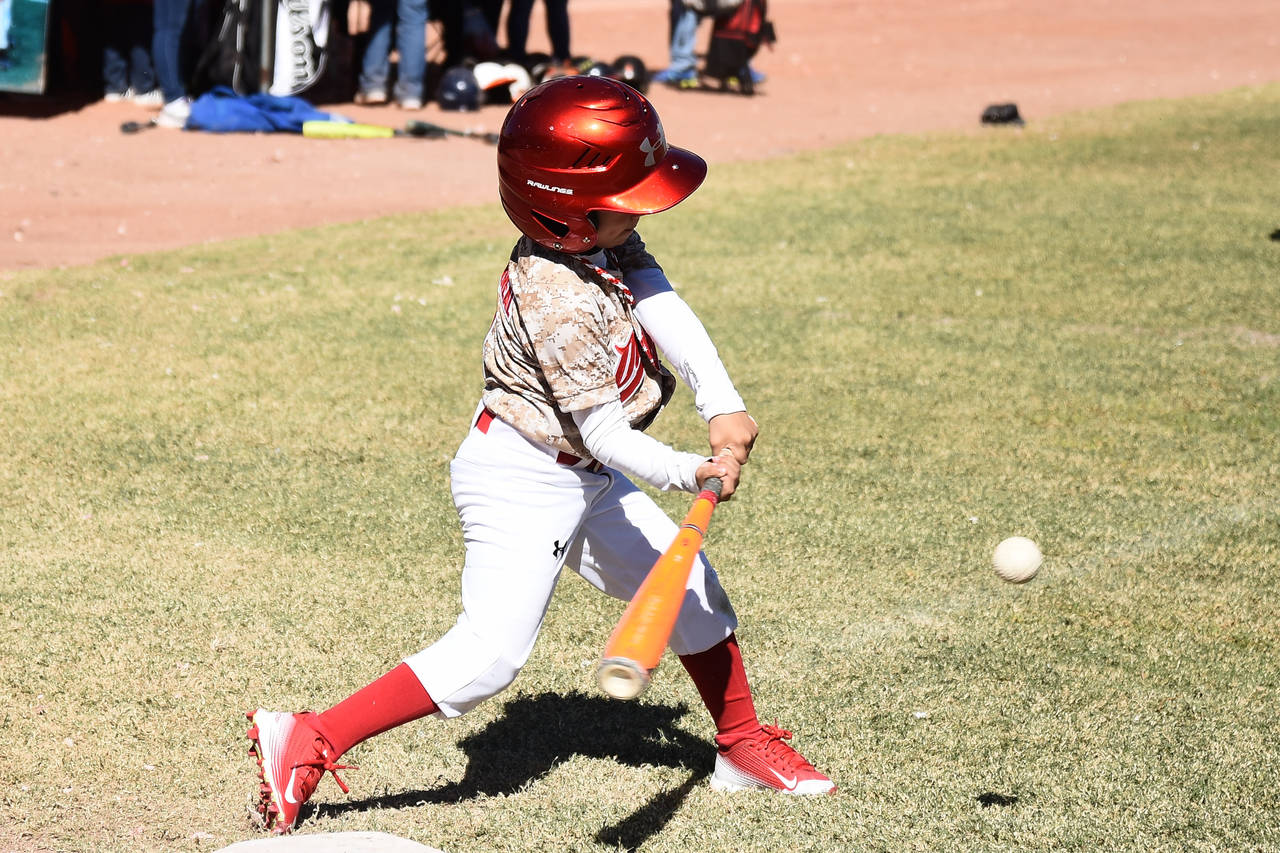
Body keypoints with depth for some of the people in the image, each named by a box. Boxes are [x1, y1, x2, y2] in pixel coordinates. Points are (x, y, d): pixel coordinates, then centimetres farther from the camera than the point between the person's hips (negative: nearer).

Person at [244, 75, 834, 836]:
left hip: (584, 479, 10)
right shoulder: (559, 306, -29)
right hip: (522, 483, -10)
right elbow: (605, 434, -25)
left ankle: (744, 745, 36)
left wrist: (723, 404, -26)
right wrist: (691, 474, -30)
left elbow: (666, 311, -14)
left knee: (691, 588, 17)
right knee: (490, 654, -16)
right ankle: (307, 743, -11)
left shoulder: (600, 241, -3)